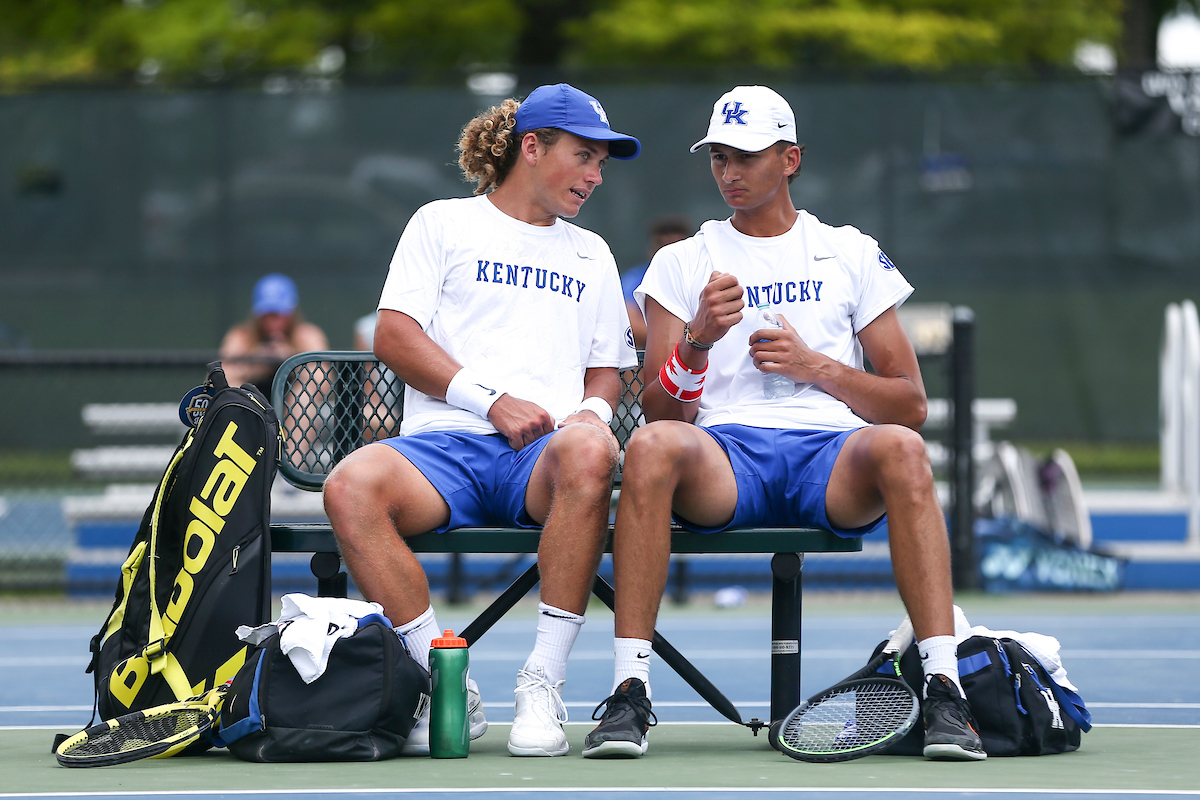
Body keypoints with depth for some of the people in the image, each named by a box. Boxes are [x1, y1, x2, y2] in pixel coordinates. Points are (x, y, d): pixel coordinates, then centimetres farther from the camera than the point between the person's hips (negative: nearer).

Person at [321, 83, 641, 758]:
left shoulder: (591, 255, 28)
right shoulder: (443, 224, 16)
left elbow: (606, 372, 25)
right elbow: (394, 336, 4)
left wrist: (591, 410, 0)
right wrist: (491, 399, -8)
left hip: (545, 453, 2)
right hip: (445, 443, -1)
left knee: (591, 451, -38)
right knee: (352, 487, -36)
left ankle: (544, 684, -32)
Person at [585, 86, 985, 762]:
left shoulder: (852, 254, 19)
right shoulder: (682, 263, 19)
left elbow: (911, 405, 15)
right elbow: (661, 413, 10)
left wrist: (817, 367, -1)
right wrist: (699, 342, -10)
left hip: (833, 455, 0)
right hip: (724, 453, 0)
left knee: (901, 447, -37)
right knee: (651, 447, -36)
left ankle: (944, 688, -39)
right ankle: (630, 693, -35)